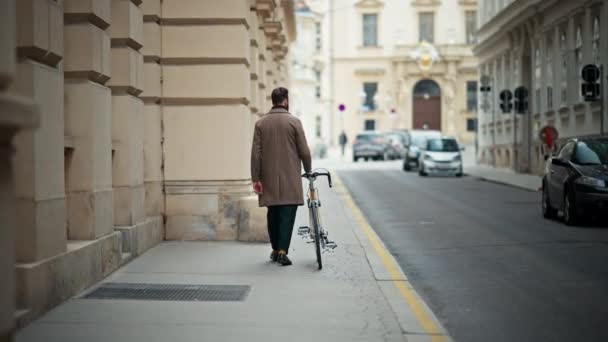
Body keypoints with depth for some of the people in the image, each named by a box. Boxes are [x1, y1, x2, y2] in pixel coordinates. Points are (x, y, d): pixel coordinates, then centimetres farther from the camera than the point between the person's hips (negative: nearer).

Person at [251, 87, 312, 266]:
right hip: (290, 178, -3)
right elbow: (304, 151, -4)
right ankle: (282, 251, -12)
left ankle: (275, 249, 22)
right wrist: (308, 170, 13)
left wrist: (255, 178, 2)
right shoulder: (294, 121, -5)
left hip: (269, 179, 4)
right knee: (287, 214, -3)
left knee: (273, 213, 14)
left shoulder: (261, 123, 3)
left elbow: (256, 153, 0)